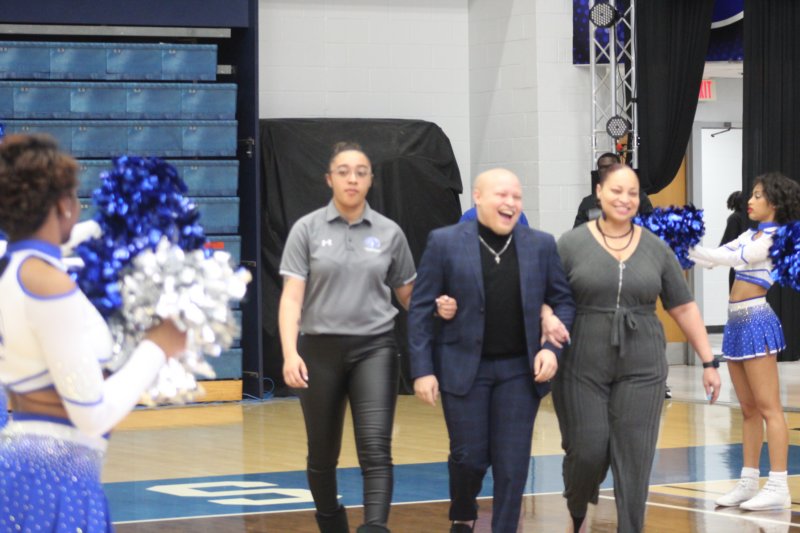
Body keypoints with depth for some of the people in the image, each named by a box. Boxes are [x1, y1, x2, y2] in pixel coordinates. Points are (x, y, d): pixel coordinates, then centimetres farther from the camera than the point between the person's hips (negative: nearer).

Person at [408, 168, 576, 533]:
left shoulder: (541, 246, 3)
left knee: (512, 462, 1)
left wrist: (551, 347, -6)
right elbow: (421, 309, -3)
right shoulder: (445, 243, -4)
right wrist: (422, 370, -8)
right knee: (470, 455, 2)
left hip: (520, 370, 2)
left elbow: (562, 301, 10)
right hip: (463, 368, -2)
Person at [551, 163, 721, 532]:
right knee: (586, 452, -1)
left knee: (634, 459, -2)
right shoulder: (571, 244, -1)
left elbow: (684, 309, 10)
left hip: (642, 369, 2)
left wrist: (709, 361, 8)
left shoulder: (656, 249, 6)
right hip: (582, 367, -1)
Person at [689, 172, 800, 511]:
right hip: (737, 323, 9)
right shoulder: (750, 235, 16)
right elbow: (715, 258, 14)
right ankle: (749, 482, 14)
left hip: (756, 321, -9)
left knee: (767, 408, -9)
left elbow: (734, 258, -20)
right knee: (748, 410, 10)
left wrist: (686, 248, -22)